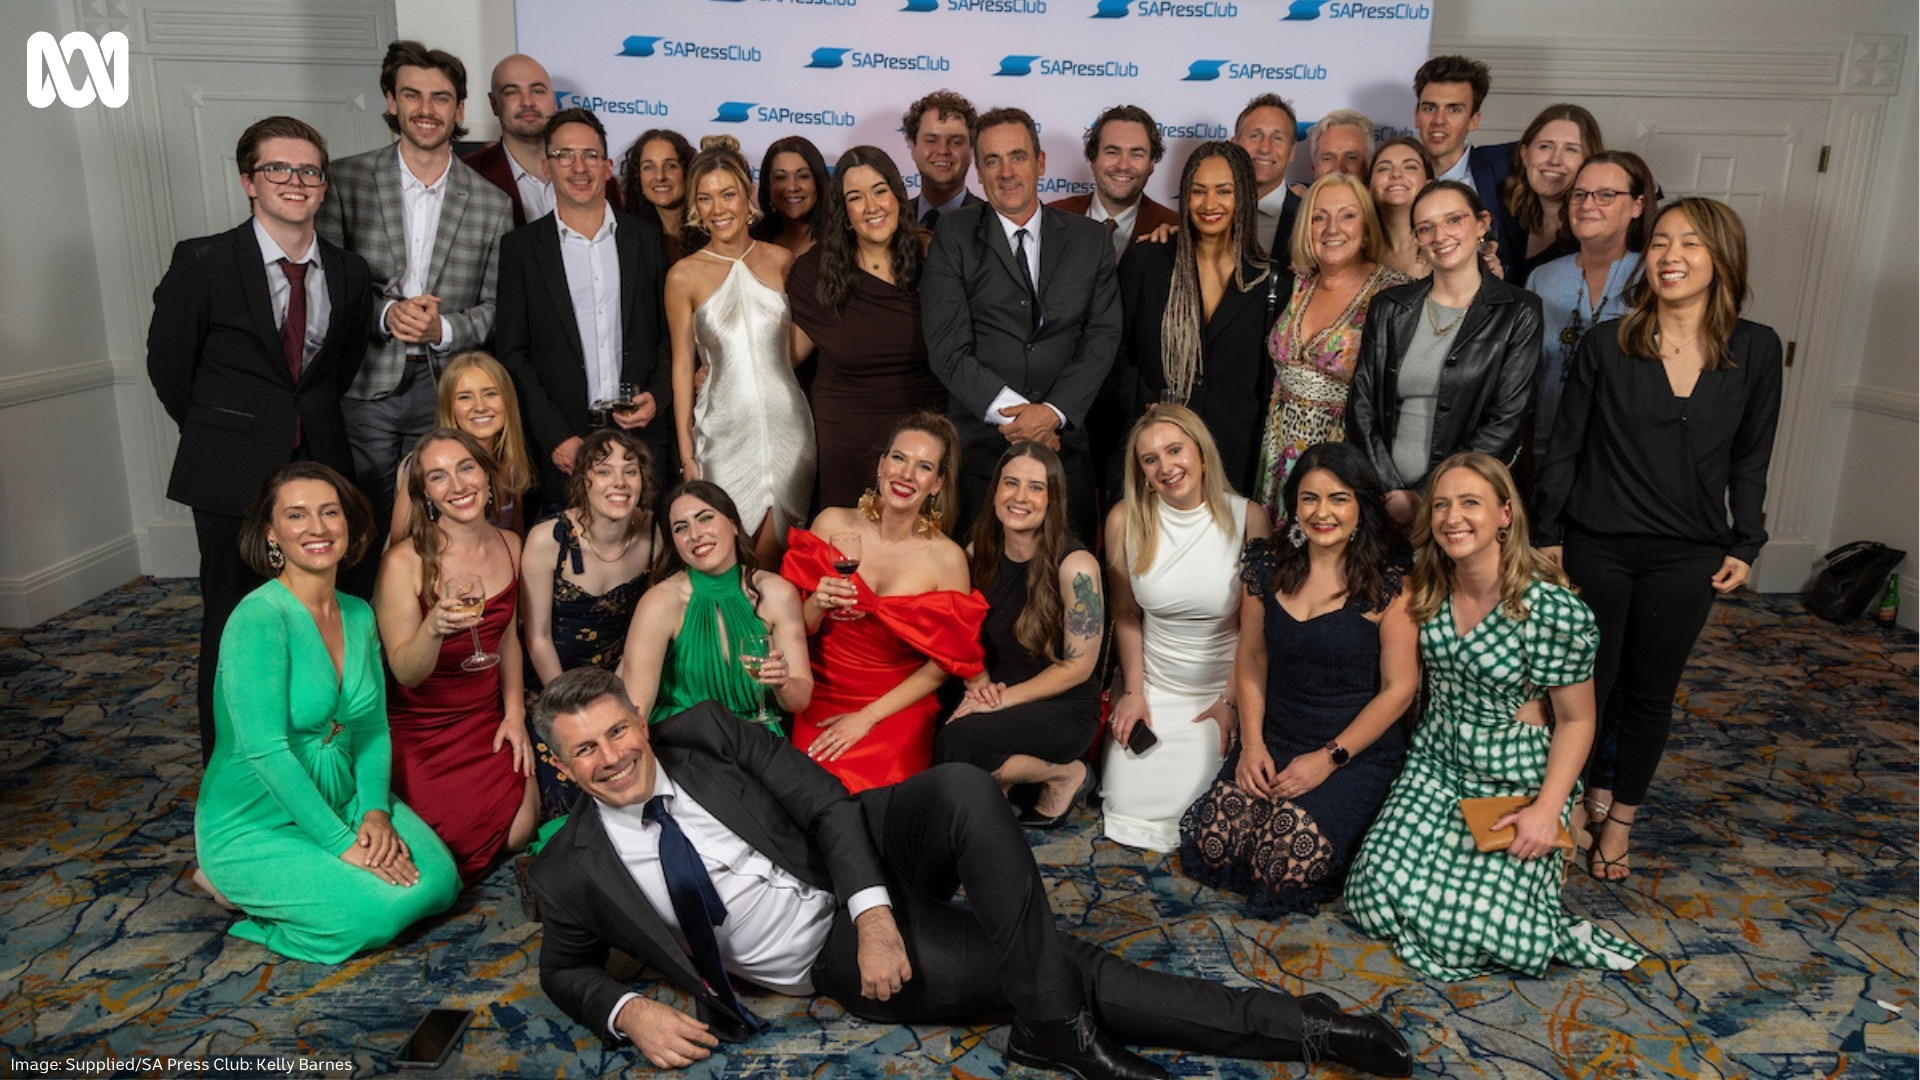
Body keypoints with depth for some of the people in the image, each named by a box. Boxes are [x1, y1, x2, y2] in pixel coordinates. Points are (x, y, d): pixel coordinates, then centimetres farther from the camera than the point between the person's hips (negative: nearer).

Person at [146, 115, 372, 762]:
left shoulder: (349, 273, 5)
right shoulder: (202, 264, -7)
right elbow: (168, 367, 2)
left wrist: (313, 427, 10)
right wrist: (218, 436, 8)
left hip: (320, 469, 3)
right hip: (235, 476, -3)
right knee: (233, 625, 7)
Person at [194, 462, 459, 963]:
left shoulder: (358, 615, 2)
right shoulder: (259, 617, -21)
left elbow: (372, 727, 7)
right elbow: (265, 751, -26)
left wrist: (375, 810, -11)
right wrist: (343, 844, -25)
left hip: (339, 802, 7)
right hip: (255, 825, -7)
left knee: (437, 883, -13)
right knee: (375, 912, -24)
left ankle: (277, 890, 9)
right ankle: (238, 884, 2)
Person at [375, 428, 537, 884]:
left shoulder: (509, 546, 0)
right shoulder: (404, 561, -17)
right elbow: (405, 672, -18)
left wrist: (514, 711, 4)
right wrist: (434, 627, -38)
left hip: (485, 718, 5)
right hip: (419, 724, -4)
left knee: (520, 829, -12)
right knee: (470, 836, -18)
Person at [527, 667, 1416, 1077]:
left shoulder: (704, 733, -4)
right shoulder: (573, 871, -2)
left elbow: (825, 803, -7)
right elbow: (565, 969, 14)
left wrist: (874, 910, -20)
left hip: (861, 875, 1)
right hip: (835, 960, -1)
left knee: (961, 789, -33)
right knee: (1046, 968, -15)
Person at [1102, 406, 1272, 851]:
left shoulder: (1247, 518, -13)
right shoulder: (1125, 520, -7)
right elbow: (1126, 615, 3)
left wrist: (1231, 701, -8)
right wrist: (1133, 692, 0)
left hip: (1223, 684, -2)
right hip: (1153, 681, 2)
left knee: (1181, 803, -13)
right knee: (1127, 799, -6)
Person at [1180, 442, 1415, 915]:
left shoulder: (1387, 584, -10)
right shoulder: (1269, 567, 3)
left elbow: (1398, 688, -9)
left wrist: (1329, 759, -12)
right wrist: (1252, 743, -2)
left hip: (1358, 752, -4)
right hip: (1275, 741, 4)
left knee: (1285, 865, -19)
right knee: (1212, 844, -13)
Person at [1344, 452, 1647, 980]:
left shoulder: (1554, 609, -19)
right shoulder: (1424, 590, -3)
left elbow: (1576, 720, -11)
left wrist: (1548, 809, -18)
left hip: (1519, 781, -5)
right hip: (1435, 763, 5)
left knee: (1475, 922, -16)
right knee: (1378, 897, -7)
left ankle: (1549, 855, 13)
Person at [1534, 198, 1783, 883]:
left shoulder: (1755, 351, -2)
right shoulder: (1606, 343, -6)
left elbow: (1750, 460, 6)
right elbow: (1564, 447, -1)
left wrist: (1743, 546, 3)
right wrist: (1549, 536, -2)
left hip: (1687, 557, 1)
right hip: (1597, 548, -1)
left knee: (1650, 692, 12)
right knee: (1587, 683, 7)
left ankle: (1620, 820, 29)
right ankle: (1586, 795, 32)